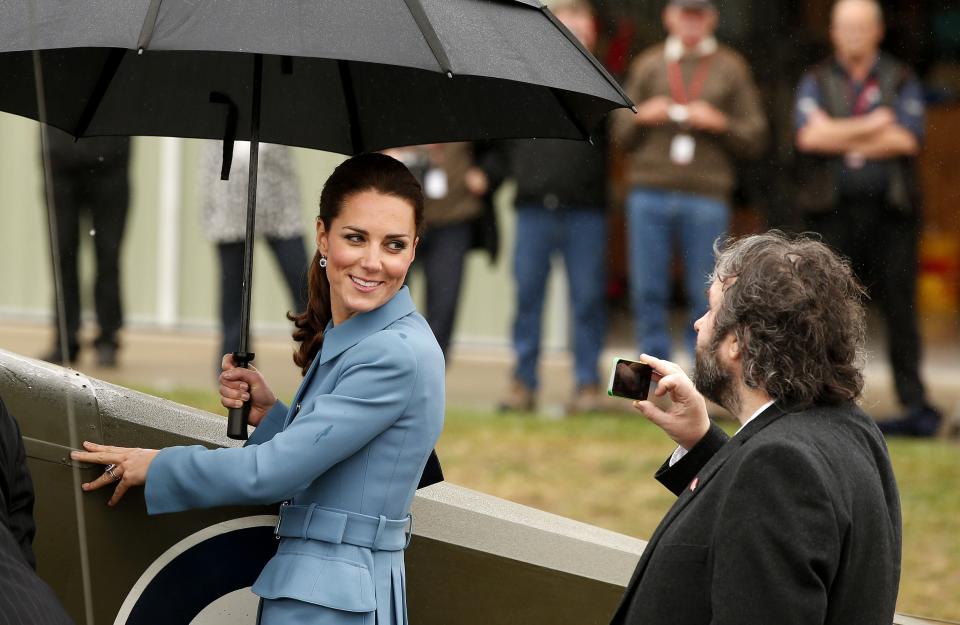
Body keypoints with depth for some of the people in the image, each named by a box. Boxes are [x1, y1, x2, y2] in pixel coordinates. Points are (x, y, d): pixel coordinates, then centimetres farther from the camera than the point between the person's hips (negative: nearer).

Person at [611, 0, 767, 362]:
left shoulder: (731, 68, 10)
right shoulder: (647, 66, 15)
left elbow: (755, 140, 8)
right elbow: (621, 135, 16)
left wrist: (720, 123, -8)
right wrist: (641, 117, -3)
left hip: (707, 197, -2)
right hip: (648, 193, 2)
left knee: (706, 297, -2)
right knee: (647, 292, 0)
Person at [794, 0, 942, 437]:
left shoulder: (901, 82, 9)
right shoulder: (817, 82, 11)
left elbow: (906, 140, -7)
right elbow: (809, 135, -6)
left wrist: (841, 138, -4)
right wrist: (871, 126, -6)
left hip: (890, 210, -1)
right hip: (833, 213, 1)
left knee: (899, 310, -3)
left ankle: (915, 405, -2)